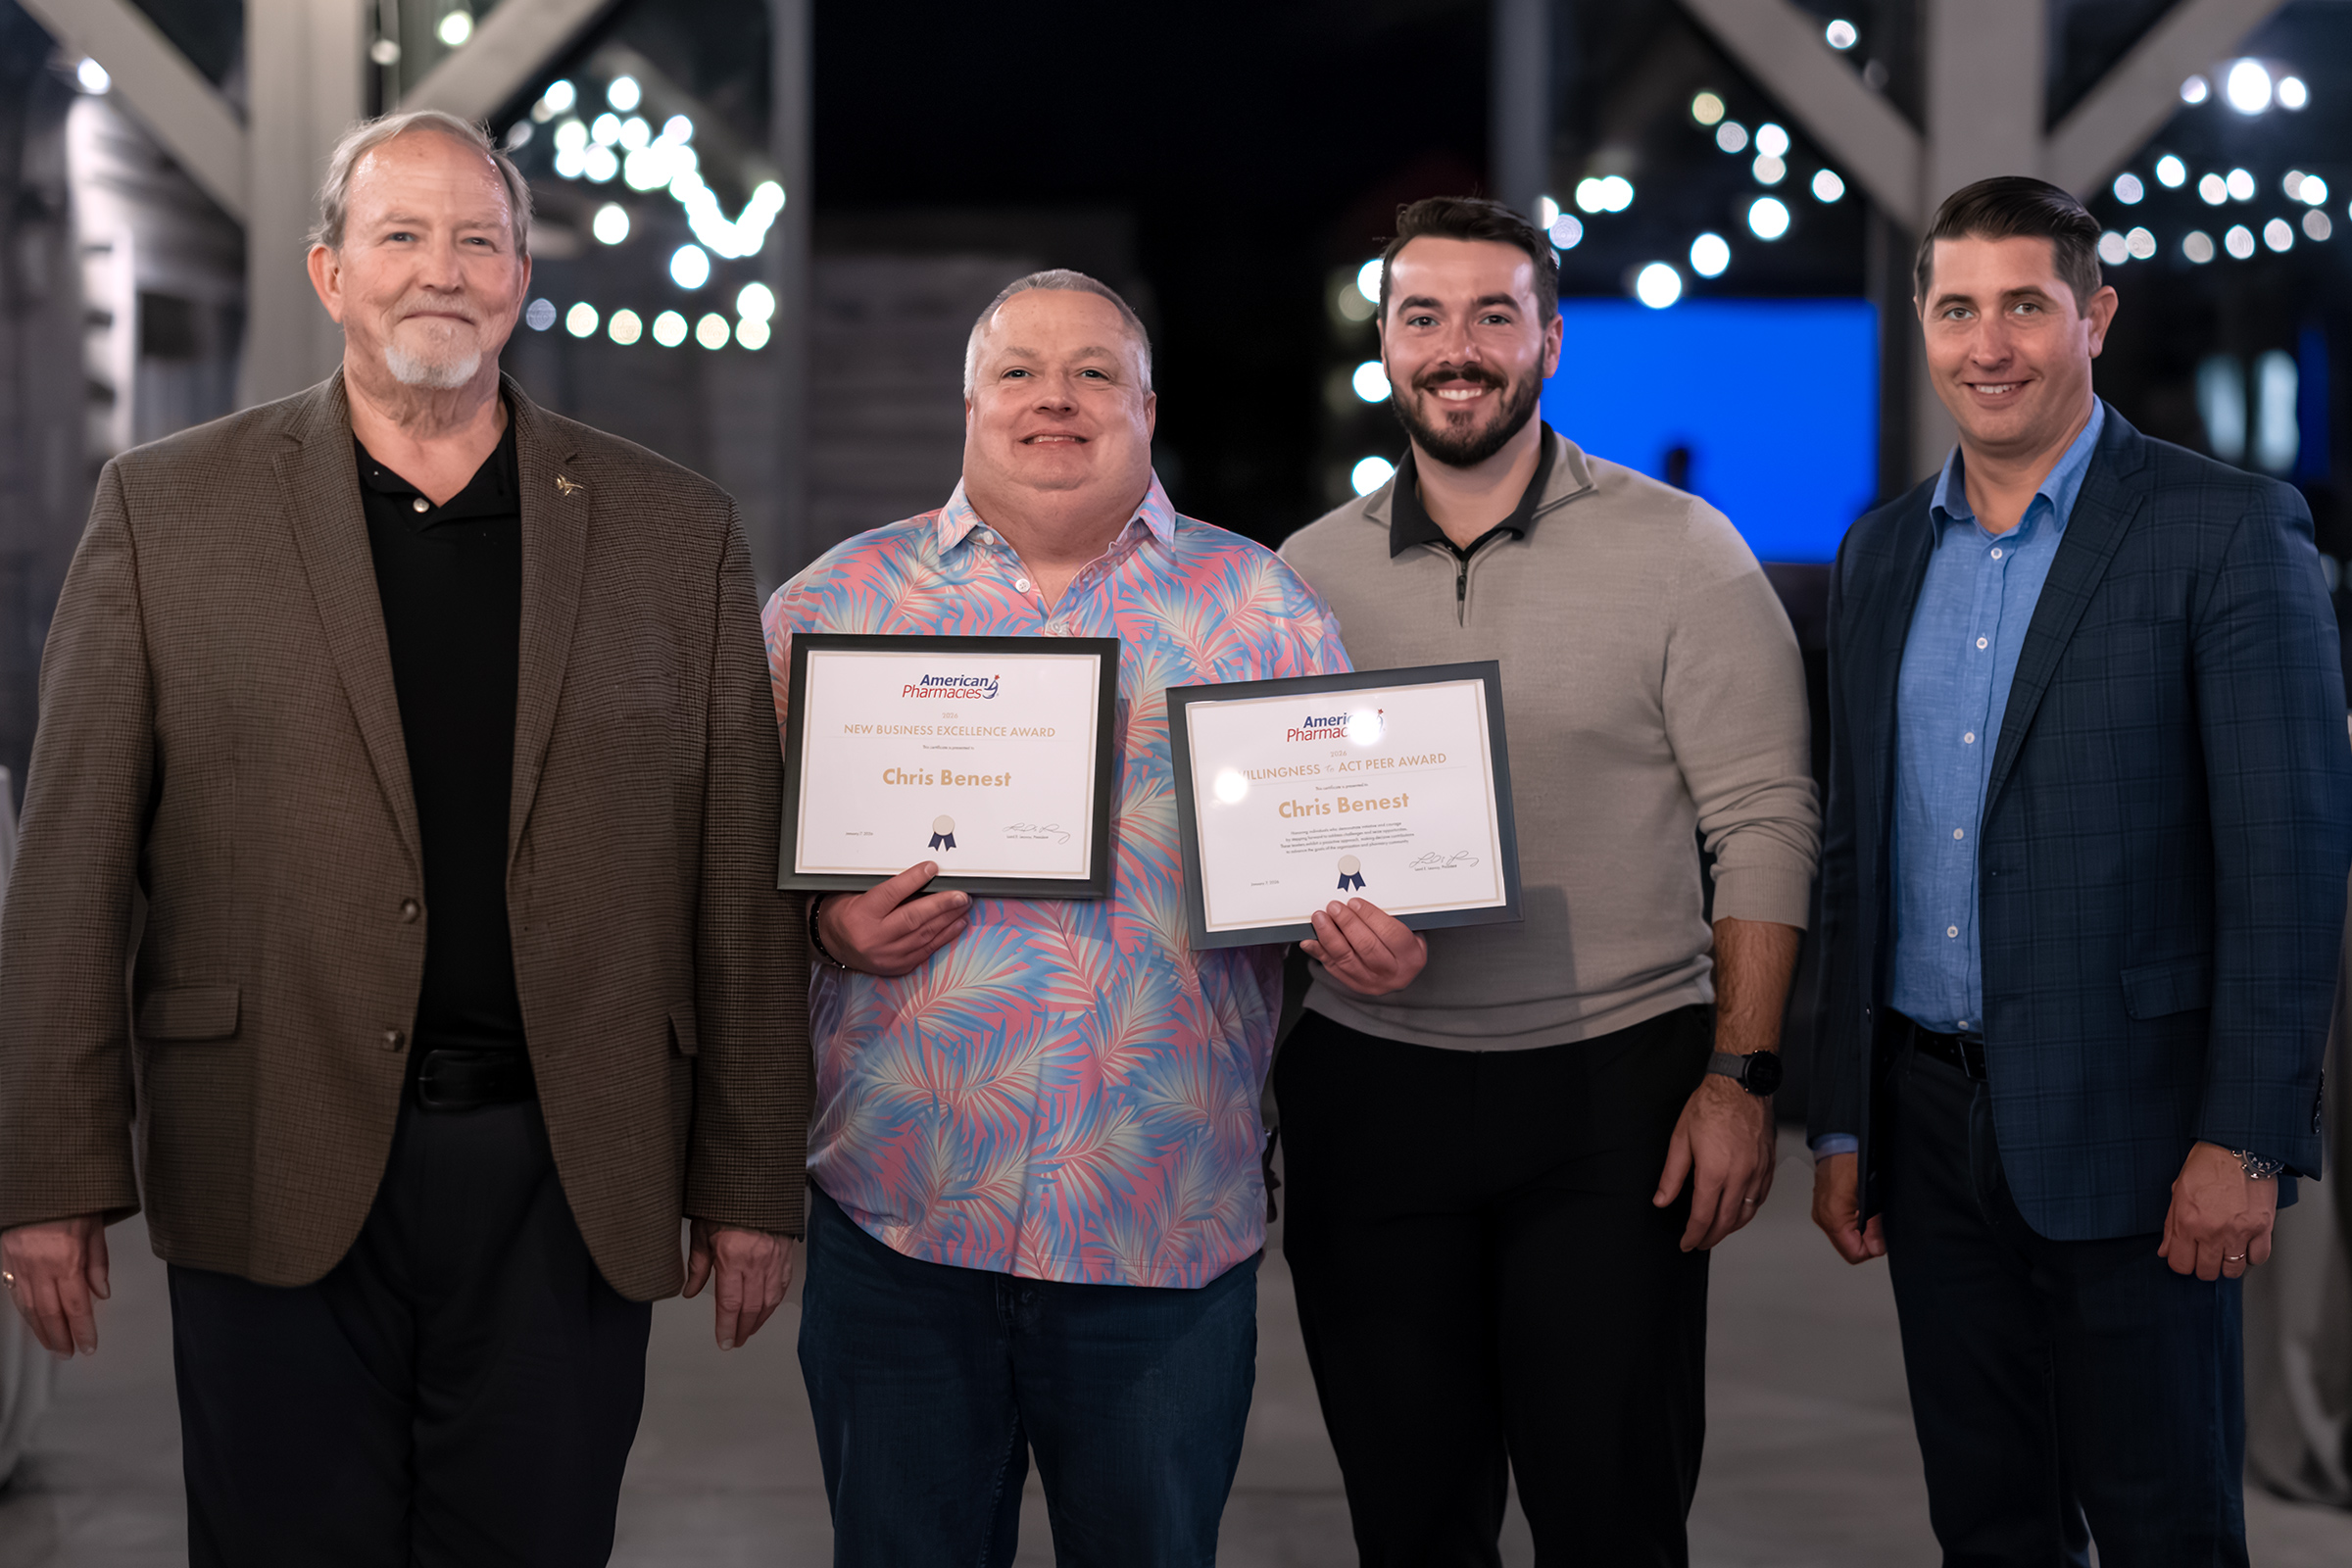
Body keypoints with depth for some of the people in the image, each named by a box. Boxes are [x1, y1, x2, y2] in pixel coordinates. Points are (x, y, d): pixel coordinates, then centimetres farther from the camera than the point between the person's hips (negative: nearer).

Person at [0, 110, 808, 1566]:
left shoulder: (674, 532, 8)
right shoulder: (168, 509, 5)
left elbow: (744, 885, 7)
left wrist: (752, 1180, 4)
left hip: (566, 1180, 1)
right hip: (276, 1181, -1)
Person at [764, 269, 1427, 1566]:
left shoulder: (1262, 609, 10)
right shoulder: (836, 602, 9)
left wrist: (1376, 941, -9)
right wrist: (828, 926, -12)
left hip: (1168, 1222, 0)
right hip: (899, 1210, 0)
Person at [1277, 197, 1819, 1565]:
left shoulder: (1681, 552, -1)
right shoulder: (1306, 574, 8)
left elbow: (1764, 828, -4)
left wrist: (1742, 1074, -10)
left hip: (1611, 1090, -3)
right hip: (1366, 1084, 3)